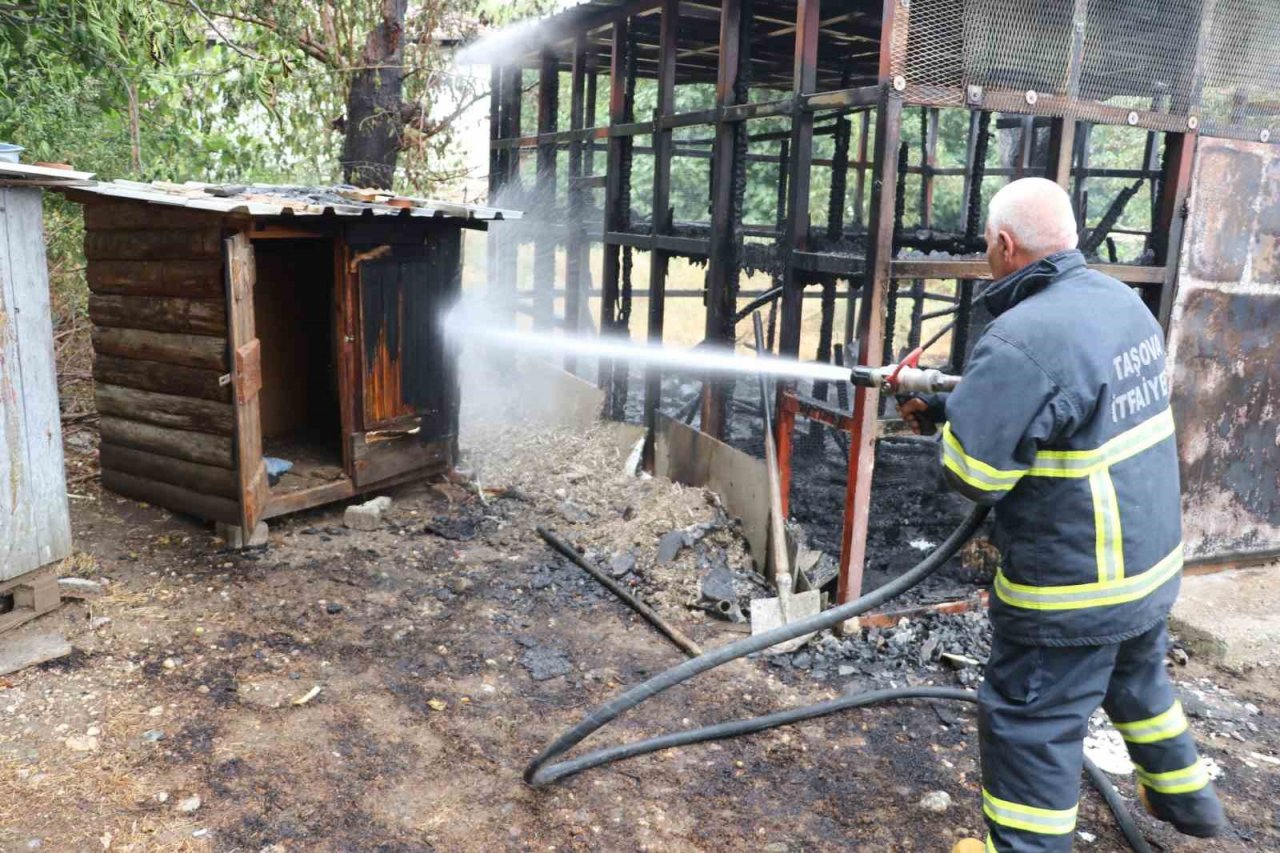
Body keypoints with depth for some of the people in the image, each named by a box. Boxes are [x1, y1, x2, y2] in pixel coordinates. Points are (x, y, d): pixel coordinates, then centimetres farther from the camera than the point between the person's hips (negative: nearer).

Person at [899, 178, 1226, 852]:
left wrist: (950, 415, -3)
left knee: (1029, 727, 6)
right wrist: (950, 409, 10)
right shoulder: (1121, 300, 2)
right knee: (1136, 680, 31)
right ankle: (1183, 796, 53)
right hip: (1152, 559, 9)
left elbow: (973, 474, -22)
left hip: (1074, 584, -9)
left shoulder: (1020, 339, -27)